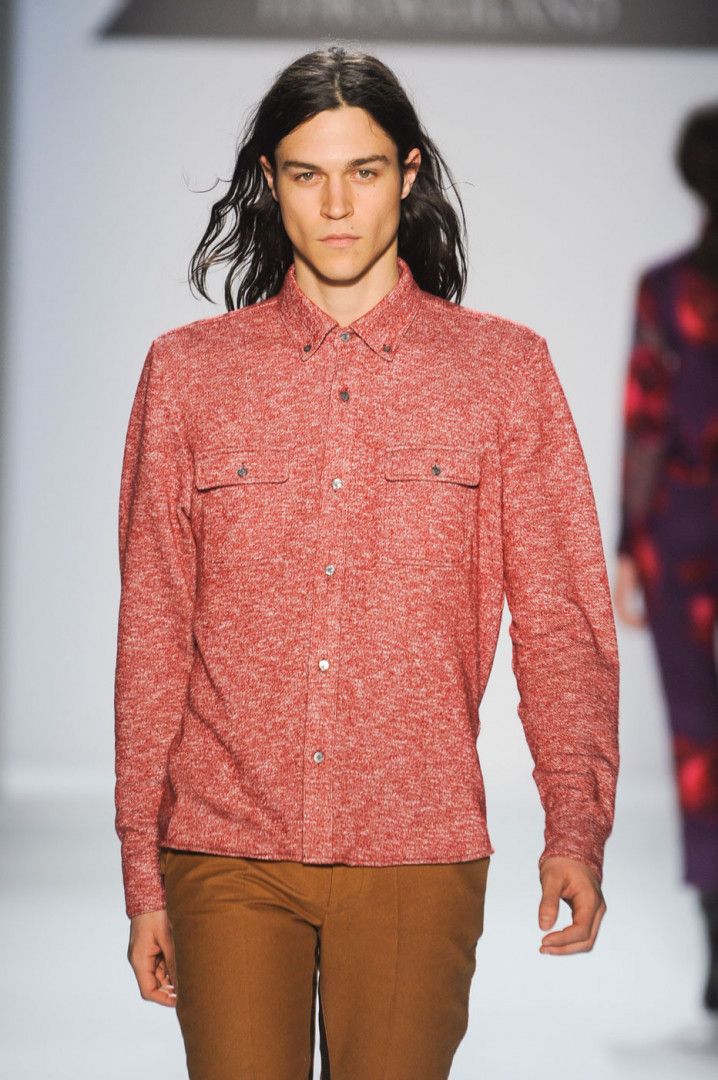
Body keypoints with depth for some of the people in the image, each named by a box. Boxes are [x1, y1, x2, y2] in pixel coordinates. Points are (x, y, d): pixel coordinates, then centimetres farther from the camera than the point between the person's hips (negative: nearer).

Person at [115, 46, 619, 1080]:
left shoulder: (506, 369, 6)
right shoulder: (187, 371, 7)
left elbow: (558, 618, 3)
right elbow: (152, 634, 8)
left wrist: (576, 829, -10)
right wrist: (142, 876, 5)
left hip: (418, 860, 0)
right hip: (227, 858, 1)